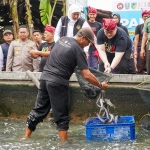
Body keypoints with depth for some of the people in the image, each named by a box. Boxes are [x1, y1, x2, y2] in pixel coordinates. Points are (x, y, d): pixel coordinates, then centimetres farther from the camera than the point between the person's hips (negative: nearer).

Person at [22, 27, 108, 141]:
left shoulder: (62, 39, 11)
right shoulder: (78, 50, -9)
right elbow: (87, 75, -12)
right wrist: (100, 85, 0)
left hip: (45, 77, 7)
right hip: (58, 83, -7)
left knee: (39, 110, 14)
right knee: (62, 116, 1)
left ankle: (26, 136, 18)